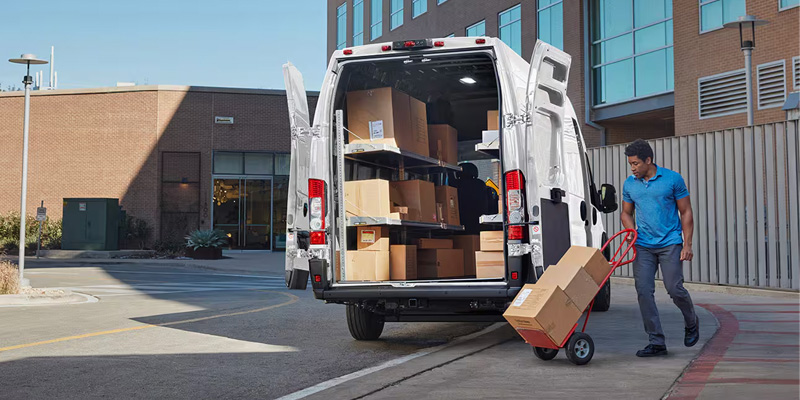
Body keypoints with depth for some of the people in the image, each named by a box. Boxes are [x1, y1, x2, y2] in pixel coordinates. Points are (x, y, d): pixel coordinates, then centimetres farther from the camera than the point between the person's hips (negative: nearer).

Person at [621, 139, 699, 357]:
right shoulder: (629, 184, 6)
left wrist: (687, 244, -6)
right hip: (643, 246, 4)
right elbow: (626, 213, 18)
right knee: (644, 291, -5)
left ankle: (691, 323, 24)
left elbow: (686, 212, 0)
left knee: (674, 288, -8)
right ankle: (657, 342, 2)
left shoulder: (673, 179, -4)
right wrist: (631, 231, -4)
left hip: (670, 243, -3)